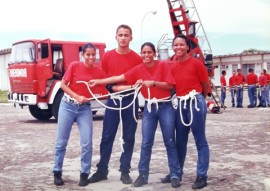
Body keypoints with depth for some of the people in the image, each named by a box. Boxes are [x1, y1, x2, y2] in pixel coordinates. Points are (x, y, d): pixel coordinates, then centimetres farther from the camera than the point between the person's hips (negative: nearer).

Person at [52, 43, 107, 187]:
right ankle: (57, 172, 18)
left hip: (85, 108, 1)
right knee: (61, 141, 4)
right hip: (68, 105, -1)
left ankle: (84, 173, 10)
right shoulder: (74, 66, -9)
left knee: (87, 143, -5)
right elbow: (63, 85, -6)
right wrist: (77, 96, -17)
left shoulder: (99, 72, -4)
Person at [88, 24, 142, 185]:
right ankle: (102, 170, 13)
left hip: (131, 100, -1)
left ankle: (125, 171, 16)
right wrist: (113, 87, -6)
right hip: (113, 99, 1)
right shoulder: (107, 57, 4)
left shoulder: (137, 59, -1)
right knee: (107, 136, 3)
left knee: (129, 137, 5)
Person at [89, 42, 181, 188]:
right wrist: (98, 81, -7)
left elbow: (170, 85, -10)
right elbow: (119, 78, -3)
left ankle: (175, 175, 9)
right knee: (146, 143, 2)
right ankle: (143, 175, 10)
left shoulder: (163, 66, -7)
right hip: (149, 108, 3)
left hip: (165, 107, -2)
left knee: (170, 142, 2)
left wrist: (153, 83, -21)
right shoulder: (138, 69, 0)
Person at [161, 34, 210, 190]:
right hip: (180, 104, 6)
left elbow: (206, 85, 2)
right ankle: (177, 173, 25)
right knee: (180, 141, 14)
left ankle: (202, 176, 6)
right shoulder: (172, 67, 7)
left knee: (200, 141, 0)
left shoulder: (196, 63, -8)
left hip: (195, 103, -6)